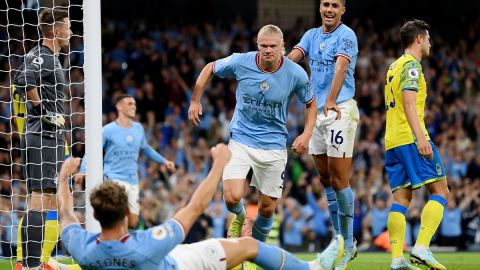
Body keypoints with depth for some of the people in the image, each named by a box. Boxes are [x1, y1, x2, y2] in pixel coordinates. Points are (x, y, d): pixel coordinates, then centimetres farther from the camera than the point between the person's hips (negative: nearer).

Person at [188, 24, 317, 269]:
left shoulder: (296, 74, -12)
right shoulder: (240, 62, -14)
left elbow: (310, 103, 7)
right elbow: (210, 69, 6)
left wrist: (307, 133, -6)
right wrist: (195, 101, 5)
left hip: (273, 145, 1)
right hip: (241, 140, -1)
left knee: (267, 208, 4)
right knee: (232, 198, -17)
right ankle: (238, 217, 21)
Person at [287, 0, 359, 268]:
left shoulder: (346, 35, -9)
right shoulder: (312, 35, 13)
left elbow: (341, 68, -24)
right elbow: (293, 57, -2)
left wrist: (330, 100, -39)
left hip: (341, 110, -7)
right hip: (317, 111, 7)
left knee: (339, 180, -8)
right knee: (326, 180, 11)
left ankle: (348, 246, -1)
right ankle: (341, 241, 20)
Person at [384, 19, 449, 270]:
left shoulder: (394, 66, 23)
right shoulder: (411, 64, -6)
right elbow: (408, 101, -18)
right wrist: (420, 137, -24)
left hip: (392, 141, 9)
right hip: (410, 137, -9)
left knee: (401, 197, 4)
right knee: (440, 191, -7)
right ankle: (422, 248, -19)